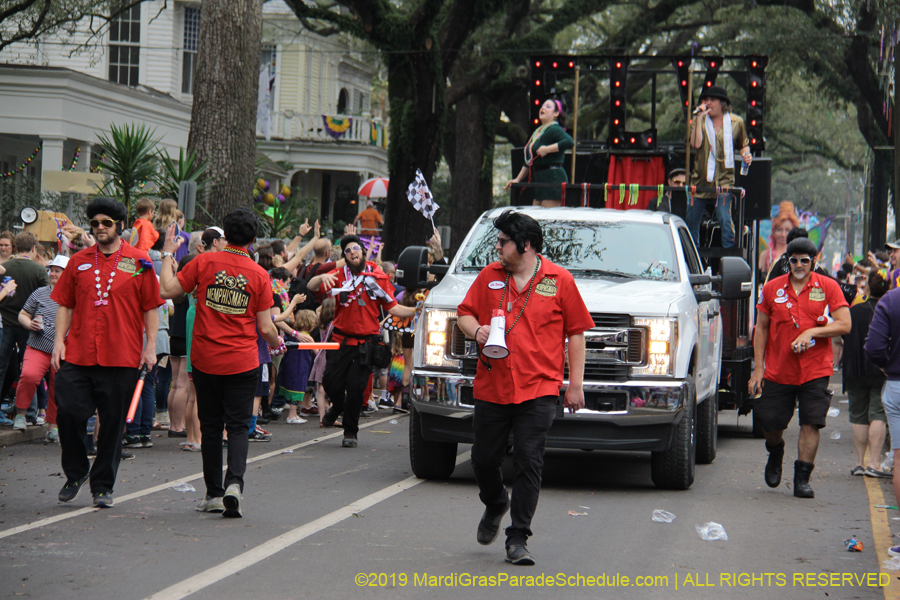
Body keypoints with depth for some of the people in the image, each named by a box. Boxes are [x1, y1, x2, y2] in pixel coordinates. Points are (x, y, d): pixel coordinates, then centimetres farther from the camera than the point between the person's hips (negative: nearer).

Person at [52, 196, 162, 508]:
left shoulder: (139, 262, 4)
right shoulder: (79, 261, 10)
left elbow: (150, 308, 5)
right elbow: (65, 305, 12)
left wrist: (150, 347, -1)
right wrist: (59, 340, 1)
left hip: (122, 357, -2)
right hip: (78, 354, 2)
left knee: (113, 422, 2)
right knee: (68, 412, -6)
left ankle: (102, 486, 14)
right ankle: (76, 473, 17)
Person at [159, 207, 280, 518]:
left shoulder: (204, 262, -6)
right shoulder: (259, 275, -5)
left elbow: (168, 290, -3)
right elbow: (265, 328, -4)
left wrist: (168, 254, 9)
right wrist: (276, 343, 18)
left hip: (206, 360, 1)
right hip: (243, 362, -1)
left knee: (211, 427, 12)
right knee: (238, 426, 5)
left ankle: (214, 493, 15)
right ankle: (234, 483, -17)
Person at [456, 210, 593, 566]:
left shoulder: (559, 280, 1)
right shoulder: (489, 276, 8)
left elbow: (576, 332, 4)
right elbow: (465, 313, 16)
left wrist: (575, 385, 1)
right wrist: (476, 330, -9)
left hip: (538, 389, -3)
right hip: (491, 387, 3)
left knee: (529, 462, -8)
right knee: (484, 458, 8)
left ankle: (518, 539, -3)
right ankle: (494, 506, 39)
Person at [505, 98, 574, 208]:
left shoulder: (554, 129, -8)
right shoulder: (537, 132, 20)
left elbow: (569, 142, -28)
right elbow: (529, 161, 27)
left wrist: (547, 149, -23)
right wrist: (517, 179, 24)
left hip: (553, 178, -10)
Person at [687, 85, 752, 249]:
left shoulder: (736, 122, 4)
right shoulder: (699, 121, 4)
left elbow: (744, 144, 18)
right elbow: (696, 143, -13)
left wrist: (746, 154, -4)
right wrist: (700, 118, -13)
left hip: (724, 179, -2)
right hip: (700, 179, 2)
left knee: (725, 218, -16)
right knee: (691, 220, 8)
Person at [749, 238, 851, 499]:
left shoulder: (828, 287, -1)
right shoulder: (772, 288, 5)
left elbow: (844, 325, -6)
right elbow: (761, 329, 9)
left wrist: (812, 332, -18)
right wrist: (758, 368, 4)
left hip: (815, 371, -2)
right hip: (777, 370, 2)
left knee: (810, 424, -7)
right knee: (770, 423, 6)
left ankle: (802, 480, 0)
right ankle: (775, 453, 40)